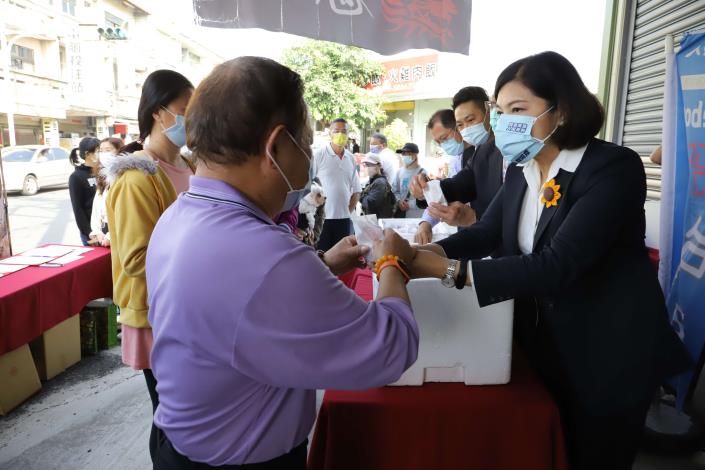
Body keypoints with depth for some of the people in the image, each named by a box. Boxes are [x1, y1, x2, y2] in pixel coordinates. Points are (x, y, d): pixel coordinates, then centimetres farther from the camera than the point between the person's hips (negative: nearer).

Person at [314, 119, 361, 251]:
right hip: (323, 218, -4)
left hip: (344, 219, 5)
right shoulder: (318, 155, -5)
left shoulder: (351, 158, 9)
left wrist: (349, 211, 6)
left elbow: (356, 190, 15)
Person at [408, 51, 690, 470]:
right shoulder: (522, 170, 0)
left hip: (607, 355, -6)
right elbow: (488, 231, 2)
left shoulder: (615, 167, -23)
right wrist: (434, 252, -18)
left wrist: (450, 271, -39)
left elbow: (557, 265, -33)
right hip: (542, 344, 6)